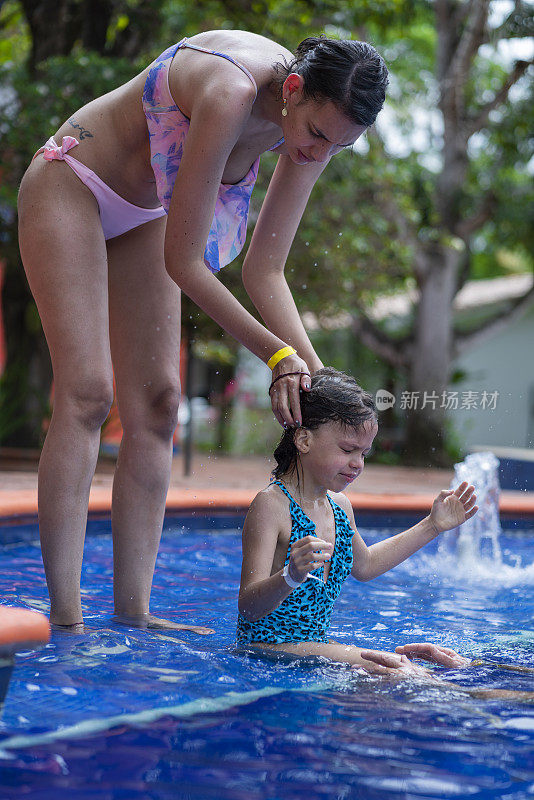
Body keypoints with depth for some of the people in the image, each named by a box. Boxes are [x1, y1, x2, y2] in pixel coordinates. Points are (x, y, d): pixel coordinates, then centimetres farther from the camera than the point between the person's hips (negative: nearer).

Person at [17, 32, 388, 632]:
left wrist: (315, 372, -21)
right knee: (87, 391, -18)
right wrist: (277, 355, -29)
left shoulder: (317, 125, -14)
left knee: (157, 401, -3)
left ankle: (132, 613, 0)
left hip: (142, 216, 7)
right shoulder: (231, 92, -37)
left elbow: (265, 272, -10)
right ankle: (65, 618, -16)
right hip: (69, 187, -7)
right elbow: (181, 261, -31)